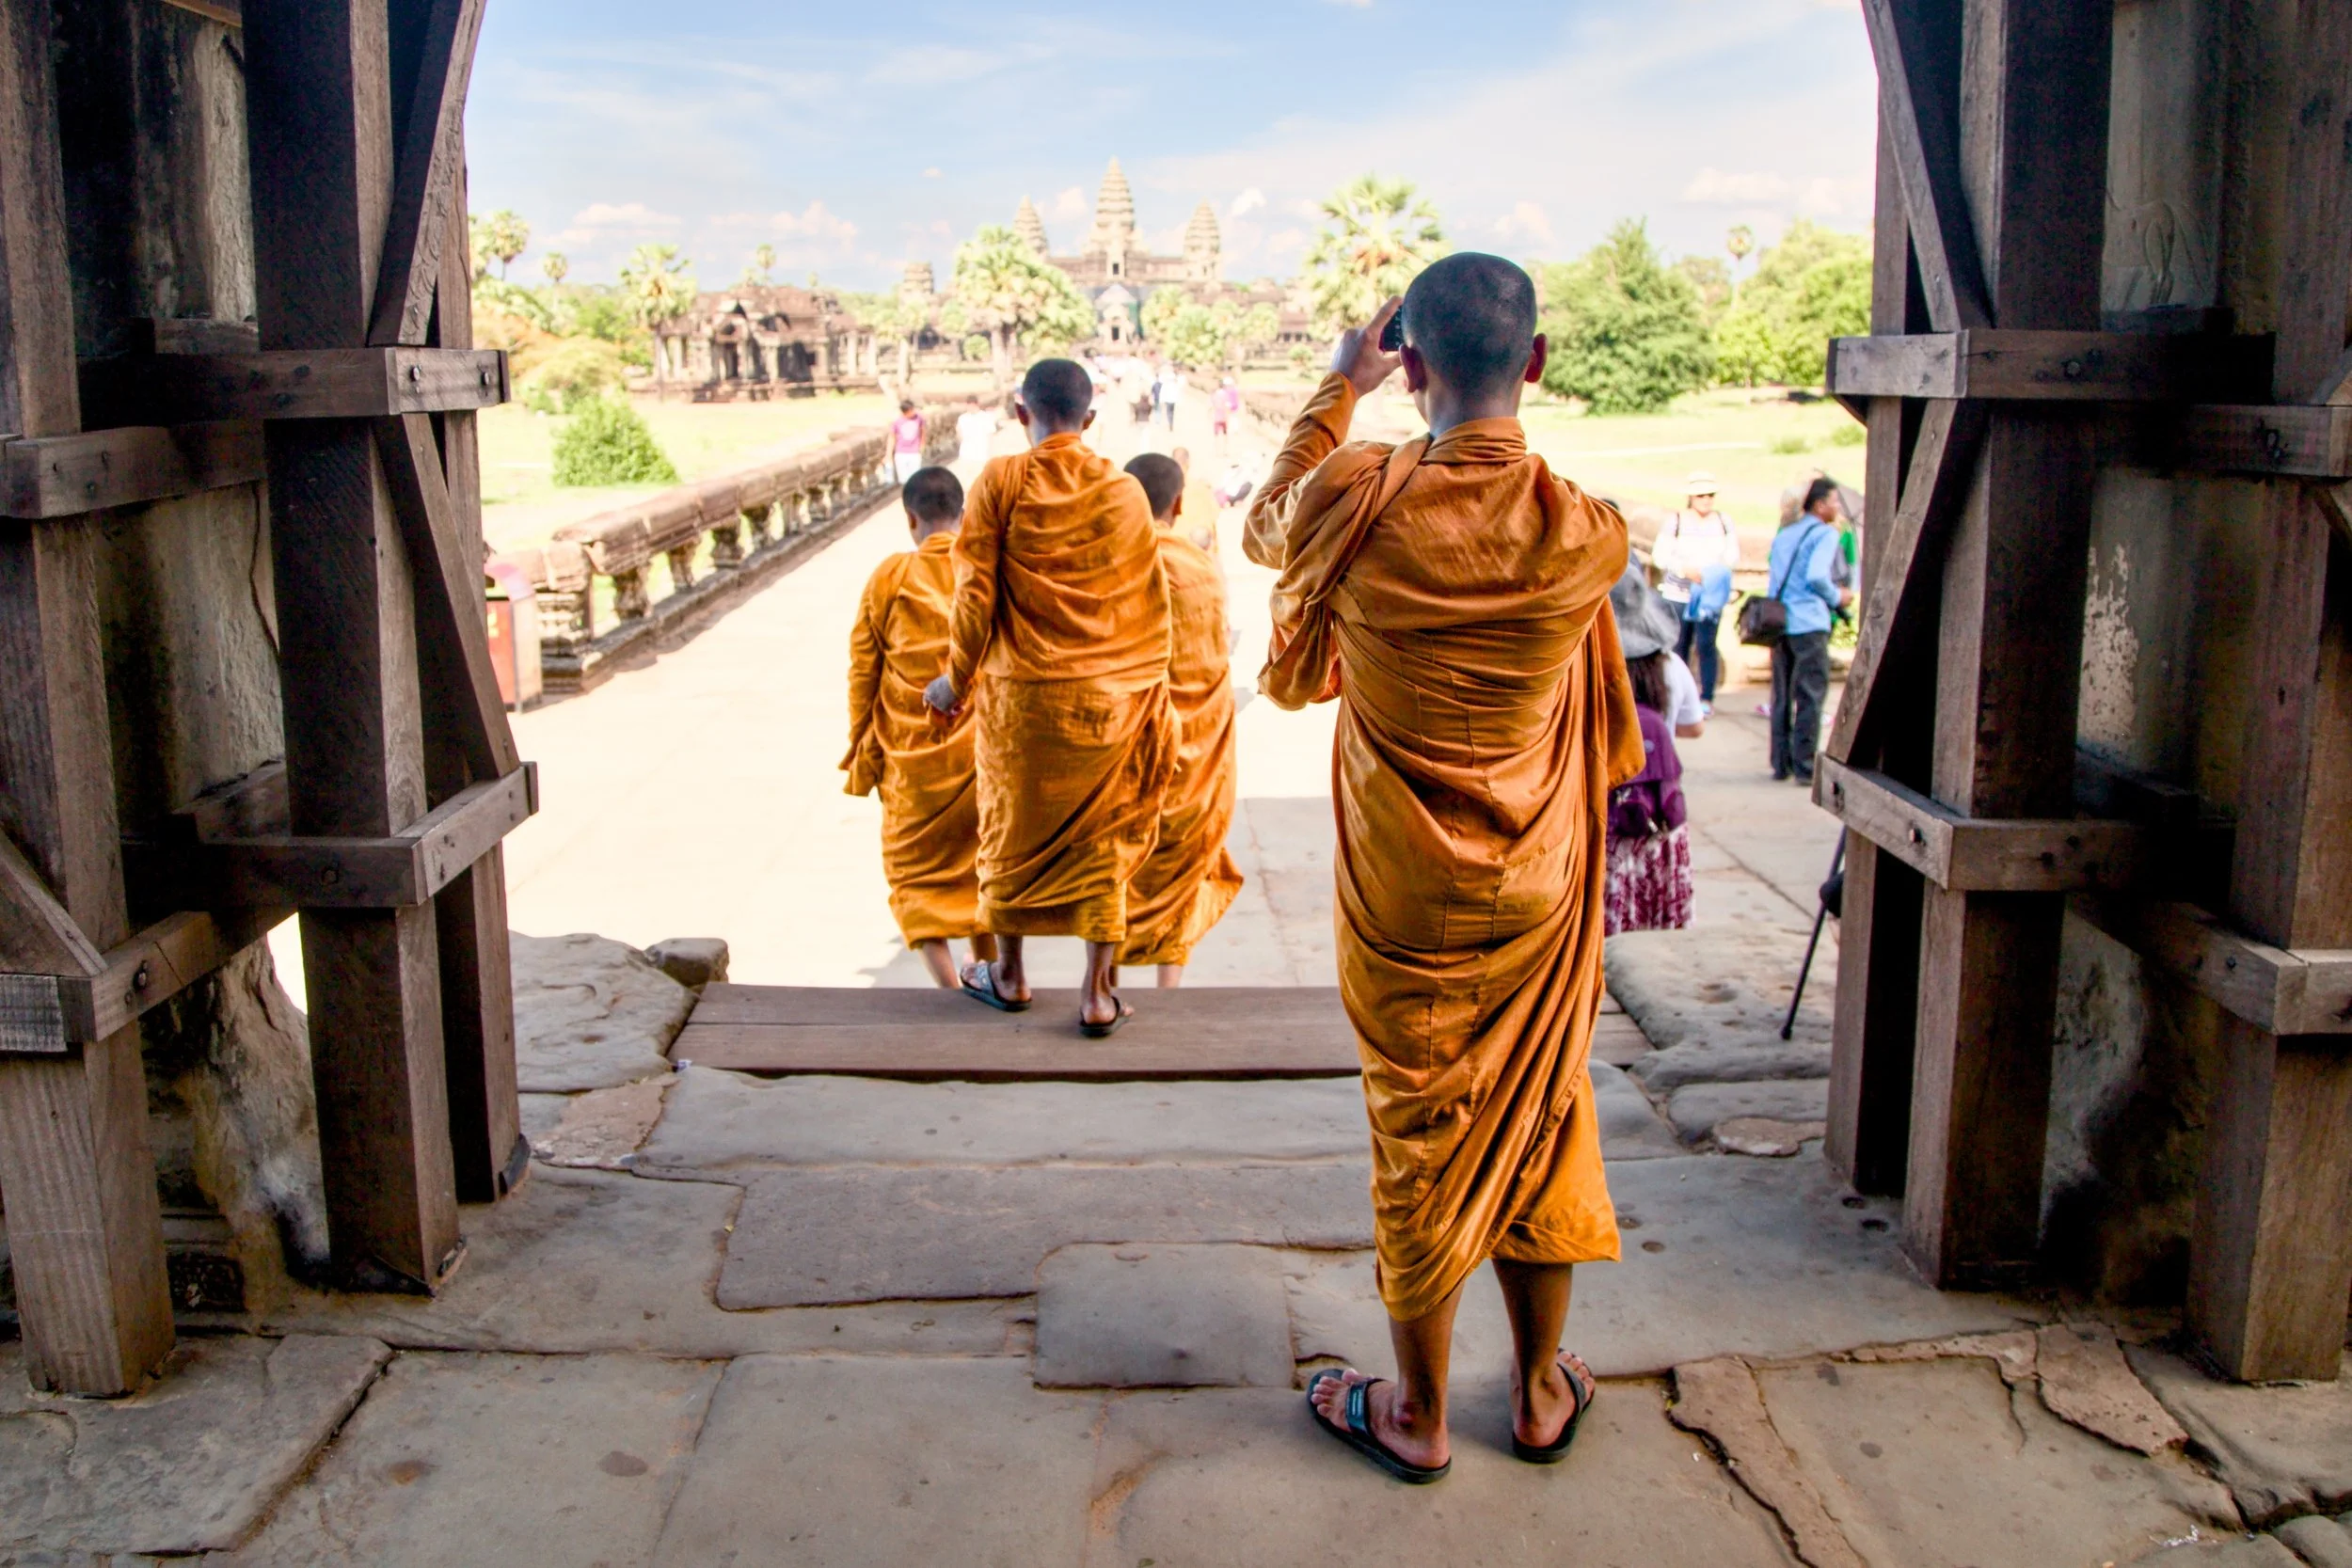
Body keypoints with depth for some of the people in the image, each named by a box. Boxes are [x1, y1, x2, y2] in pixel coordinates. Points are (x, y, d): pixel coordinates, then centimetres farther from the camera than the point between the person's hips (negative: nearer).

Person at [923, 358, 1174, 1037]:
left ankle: (1008, 973, 30)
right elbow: (1153, 608, 2)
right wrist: (1151, 701, 12)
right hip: (1110, 699, 1)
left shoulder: (1001, 482, -8)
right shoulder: (1126, 492, -1)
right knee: (1103, 839, 11)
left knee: (1014, 827, 16)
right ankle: (1098, 993, 12)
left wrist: (956, 679, 5)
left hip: (1022, 695, -1)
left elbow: (976, 595, -9)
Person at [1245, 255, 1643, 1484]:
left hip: (1404, 896, -1)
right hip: (1541, 892, 2)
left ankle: (1417, 1416, 26)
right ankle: (1541, 1392, 33)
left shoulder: (1359, 504, -17)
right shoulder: (1589, 536, -13)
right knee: (1541, 1117, 17)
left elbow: (1266, 524, 8)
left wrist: (1338, 387, 17)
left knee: (1420, 1136, 11)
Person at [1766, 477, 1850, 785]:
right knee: (1810, 695, -3)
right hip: (1808, 623, -7)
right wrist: (1837, 598, 1)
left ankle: (1780, 763, 15)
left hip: (1778, 621, 7)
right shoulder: (1826, 533, -4)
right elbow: (1817, 576, -16)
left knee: (1782, 695, 12)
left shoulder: (1783, 534, 18)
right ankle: (1804, 767, -5)